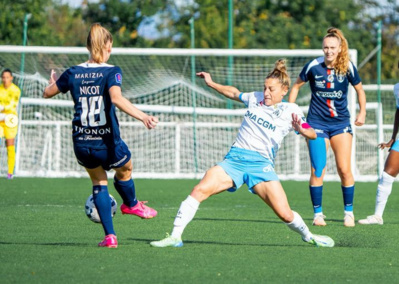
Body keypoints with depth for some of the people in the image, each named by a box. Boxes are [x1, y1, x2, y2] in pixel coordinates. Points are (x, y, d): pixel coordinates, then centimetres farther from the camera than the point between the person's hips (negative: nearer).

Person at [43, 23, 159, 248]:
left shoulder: (73, 73, 3)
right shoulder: (111, 72, -9)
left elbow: (48, 93, 17)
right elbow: (116, 98, -29)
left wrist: (53, 82, 40)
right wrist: (143, 117, -37)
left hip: (81, 144, 4)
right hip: (107, 144, -4)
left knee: (99, 181, 23)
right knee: (125, 170, 28)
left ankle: (110, 235, 15)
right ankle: (132, 205, 53)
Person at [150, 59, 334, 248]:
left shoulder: (290, 111, 1)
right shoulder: (255, 98, 12)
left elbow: (312, 134, -7)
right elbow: (234, 93, 31)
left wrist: (300, 129, -27)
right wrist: (211, 83, 30)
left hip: (261, 164, -3)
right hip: (235, 159, 3)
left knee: (285, 214, -13)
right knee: (200, 190, -19)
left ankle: (308, 236, 19)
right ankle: (175, 237, -14)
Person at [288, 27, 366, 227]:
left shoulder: (348, 67, -5)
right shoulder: (313, 66, -8)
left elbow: (360, 90, 12)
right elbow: (296, 86, 7)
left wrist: (362, 113, 5)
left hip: (341, 123, 1)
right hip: (317, 123, -1)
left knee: (344, 169, -6)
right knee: (317, 170, -5)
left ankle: (349, 211, 8)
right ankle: (317, 213, 6)